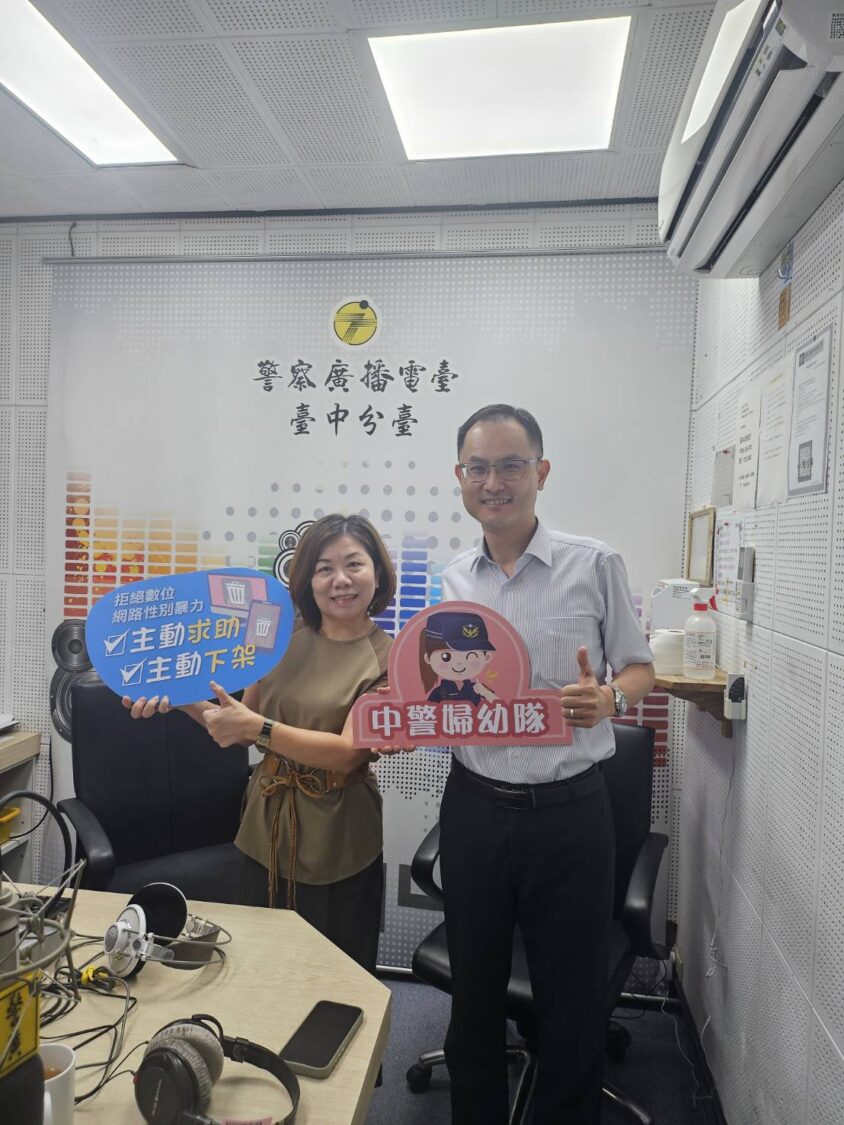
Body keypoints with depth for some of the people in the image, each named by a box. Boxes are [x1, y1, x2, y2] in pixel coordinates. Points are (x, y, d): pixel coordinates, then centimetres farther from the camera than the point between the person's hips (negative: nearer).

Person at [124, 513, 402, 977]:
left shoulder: (389, 658, -11)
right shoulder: (284, 638, 1)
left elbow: (348, 752, -20)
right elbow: (241, 725, 6)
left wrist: (257, 726, -26)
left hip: (334, 847, -4)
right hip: (266, 831, 4)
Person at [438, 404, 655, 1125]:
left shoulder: (595, 564, -5)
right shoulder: (450, 581, 5)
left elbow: (640, 668, 1)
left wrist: (607, 699, -20)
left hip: (569, 811, -3)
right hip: (474, 806, 3)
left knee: (572, 997, 12)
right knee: (474, 986, 20)